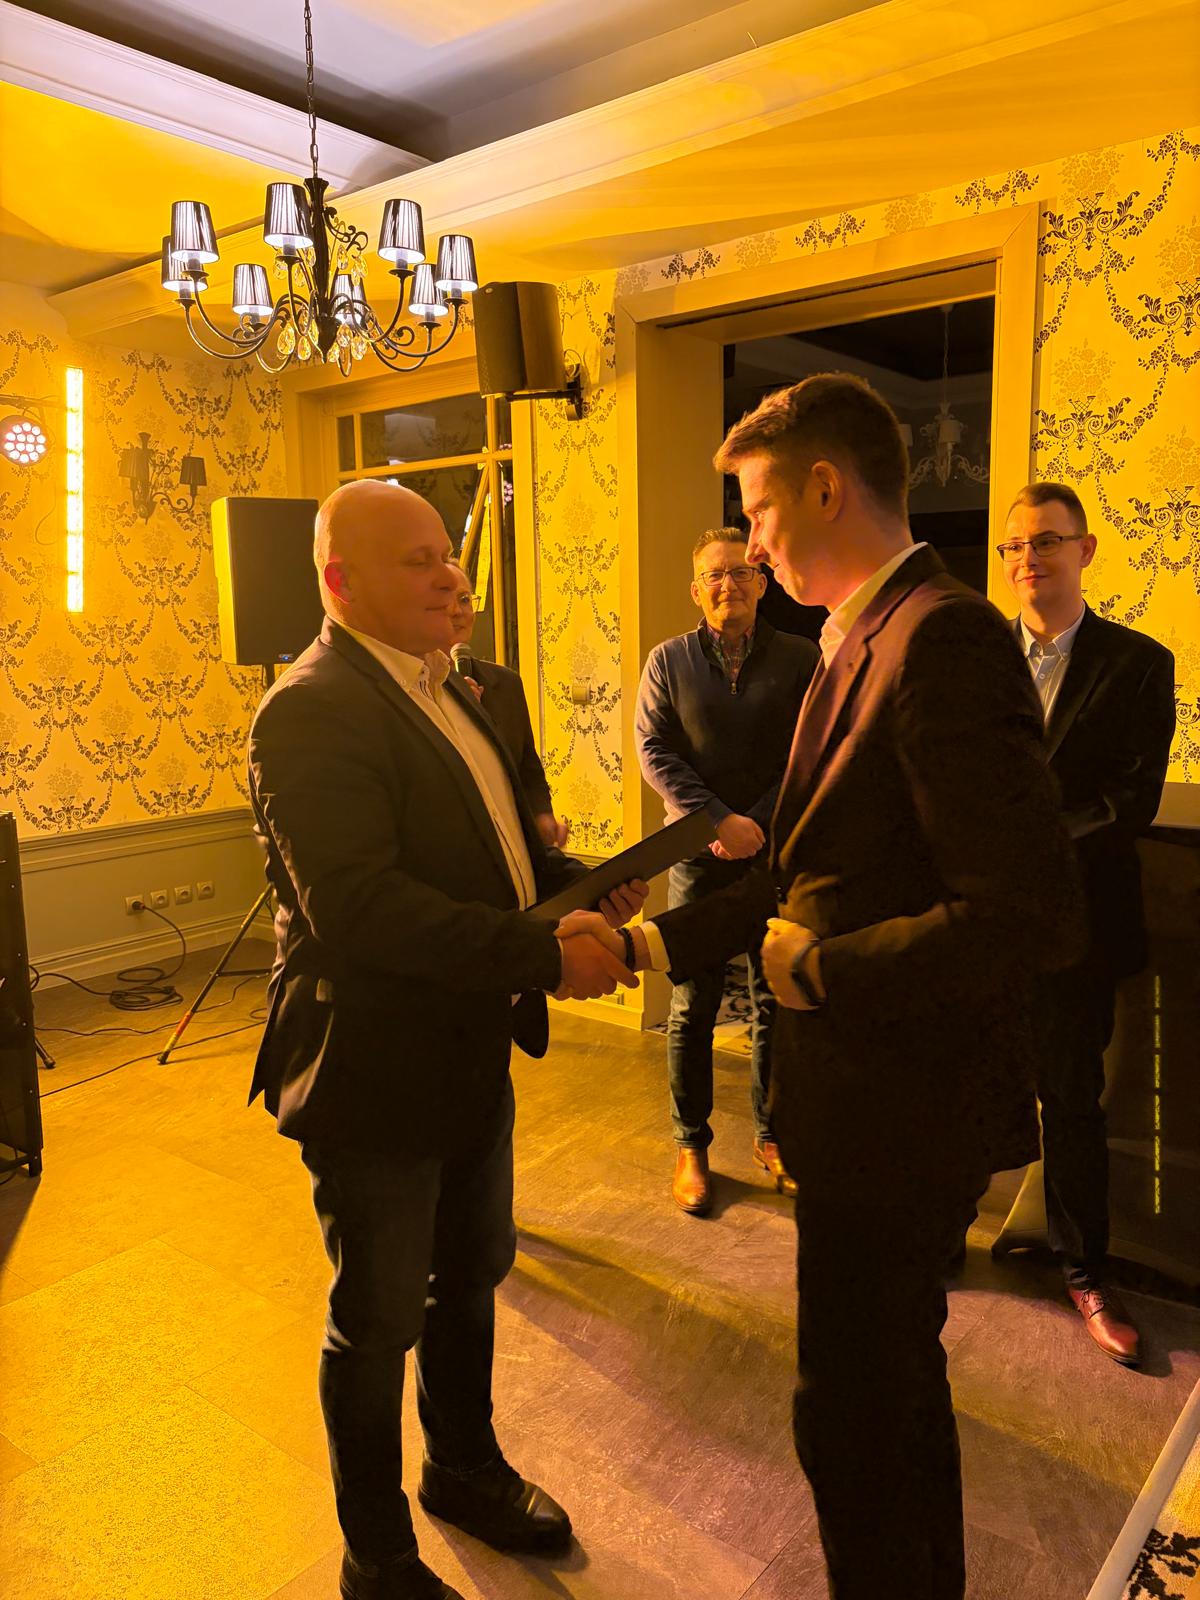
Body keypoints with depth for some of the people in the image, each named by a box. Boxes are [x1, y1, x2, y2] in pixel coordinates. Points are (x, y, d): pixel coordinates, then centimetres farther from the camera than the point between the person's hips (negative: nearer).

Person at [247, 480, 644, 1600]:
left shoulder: (445, 687, 9)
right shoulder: (313, 711, -22)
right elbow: (358, 908, -31)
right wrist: (547, 955, -30)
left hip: (471, 1052, 9)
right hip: (376, 1070, -9)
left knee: (471, 1278, 26)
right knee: (378, 1325, 13)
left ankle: (465, 1468, 52)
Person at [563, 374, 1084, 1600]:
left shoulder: (942, 640, -22)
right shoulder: (864, 643, 8)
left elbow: (1032, 914, -29)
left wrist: (821, 970, -19)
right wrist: (654, 940, 8)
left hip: (901, 1108, -10)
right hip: (869, 1096, 10)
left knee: (849, 1409, 9)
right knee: (898, 1376, 27)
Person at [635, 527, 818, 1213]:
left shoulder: (801, 659, 2)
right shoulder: (669, 660, 5)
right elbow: (655, 750, -3)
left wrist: (760, 822, -13)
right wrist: (717, 820, -14)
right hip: (699, 854, 0)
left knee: (777, 1003, 9)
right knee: (693, 1008, 5)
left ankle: (772, 1136, 27)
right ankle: (691, 1146, 20)